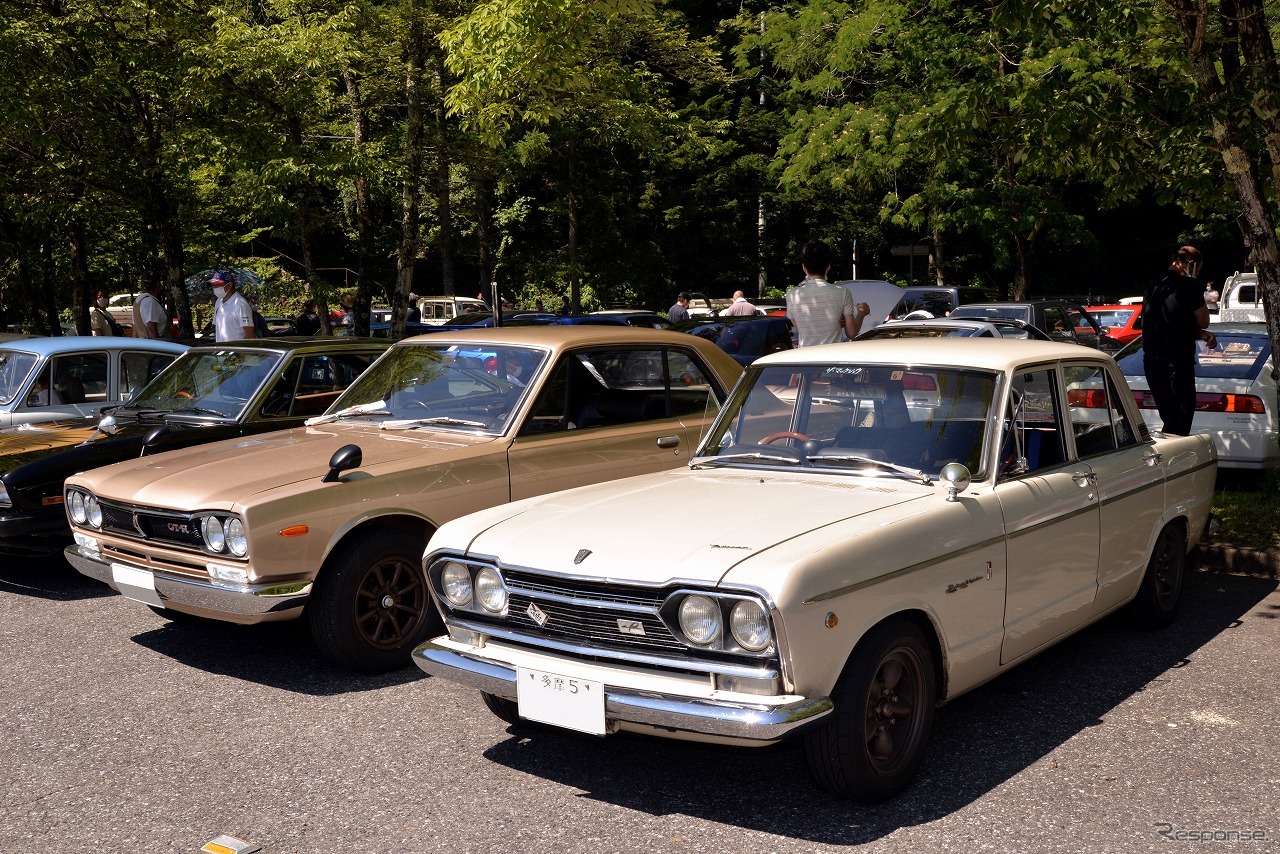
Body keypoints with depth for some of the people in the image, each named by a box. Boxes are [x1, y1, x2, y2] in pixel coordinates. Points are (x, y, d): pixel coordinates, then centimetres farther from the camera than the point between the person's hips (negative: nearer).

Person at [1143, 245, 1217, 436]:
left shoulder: (1153, 286, 14)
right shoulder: (1187, 285, -10)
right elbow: (1202, 321, 1)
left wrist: (1200, 334, 10)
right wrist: (1192, 282, 3)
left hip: (1151, 362, 8)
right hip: (1177, 363, -8)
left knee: (1170, 422, 18)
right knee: (1178, 429, -3)